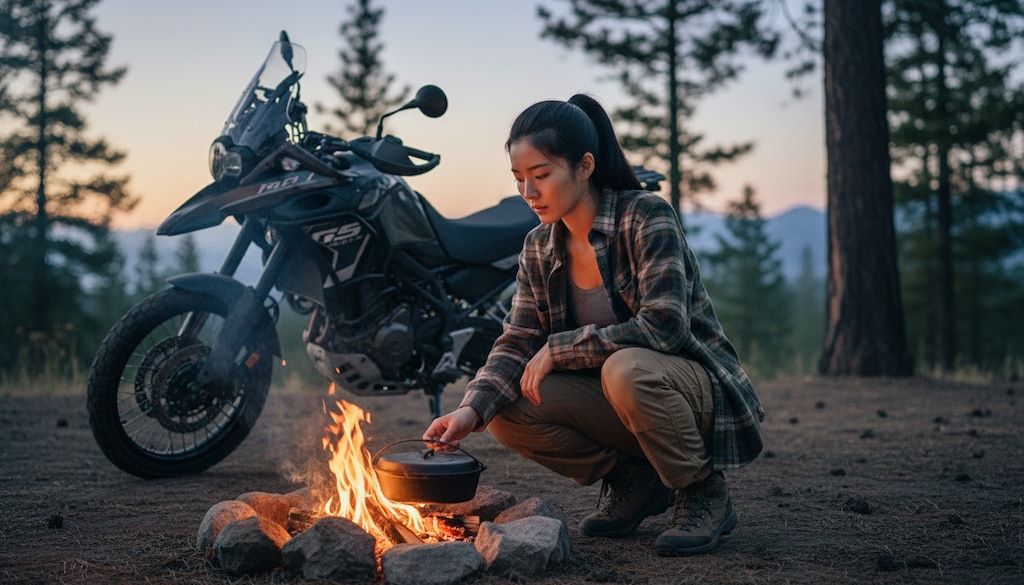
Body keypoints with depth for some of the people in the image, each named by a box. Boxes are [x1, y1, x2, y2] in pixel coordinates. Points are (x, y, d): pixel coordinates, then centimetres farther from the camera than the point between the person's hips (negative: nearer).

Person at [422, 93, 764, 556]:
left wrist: (558, 349, -22)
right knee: (507, 410, -16)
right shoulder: (538, 249, 1)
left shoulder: (646, 217, -18)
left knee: (626, 369, -38)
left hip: (696, 389, -6)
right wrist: (473, 408, -22)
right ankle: (631, 480, 4)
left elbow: (664, 326, -27)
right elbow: (518, 342, -3)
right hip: (614, 396, 6)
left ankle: (705, 494, -11)